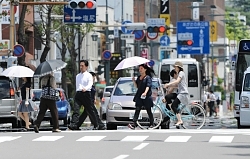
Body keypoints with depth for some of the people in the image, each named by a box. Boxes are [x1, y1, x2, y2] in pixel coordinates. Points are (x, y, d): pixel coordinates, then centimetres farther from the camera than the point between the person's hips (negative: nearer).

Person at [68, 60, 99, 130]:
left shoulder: (89, 75, -1)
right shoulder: (78, 76, 19)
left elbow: (90, 84, -17)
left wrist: (85, 88, -36)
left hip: (86, 93, -5)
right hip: (78, 93, 5)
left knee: (90, 111, 4)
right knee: (75, 109, -13)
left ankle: (96, 125, 19)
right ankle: (73, 125, -24)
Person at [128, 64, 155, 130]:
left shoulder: (148, 77, -7)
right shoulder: (139, 77, 13)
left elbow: (148, 86, -20)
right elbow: (136, 86, 17)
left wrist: (145, 92, -37)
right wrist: (134, 81, 0)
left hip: (147, 97, -5)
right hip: (139, 97, 5)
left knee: (149, 111, 6)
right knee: (137, 110, -6)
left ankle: (151, 124, 20)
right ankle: (134, 124, -17)